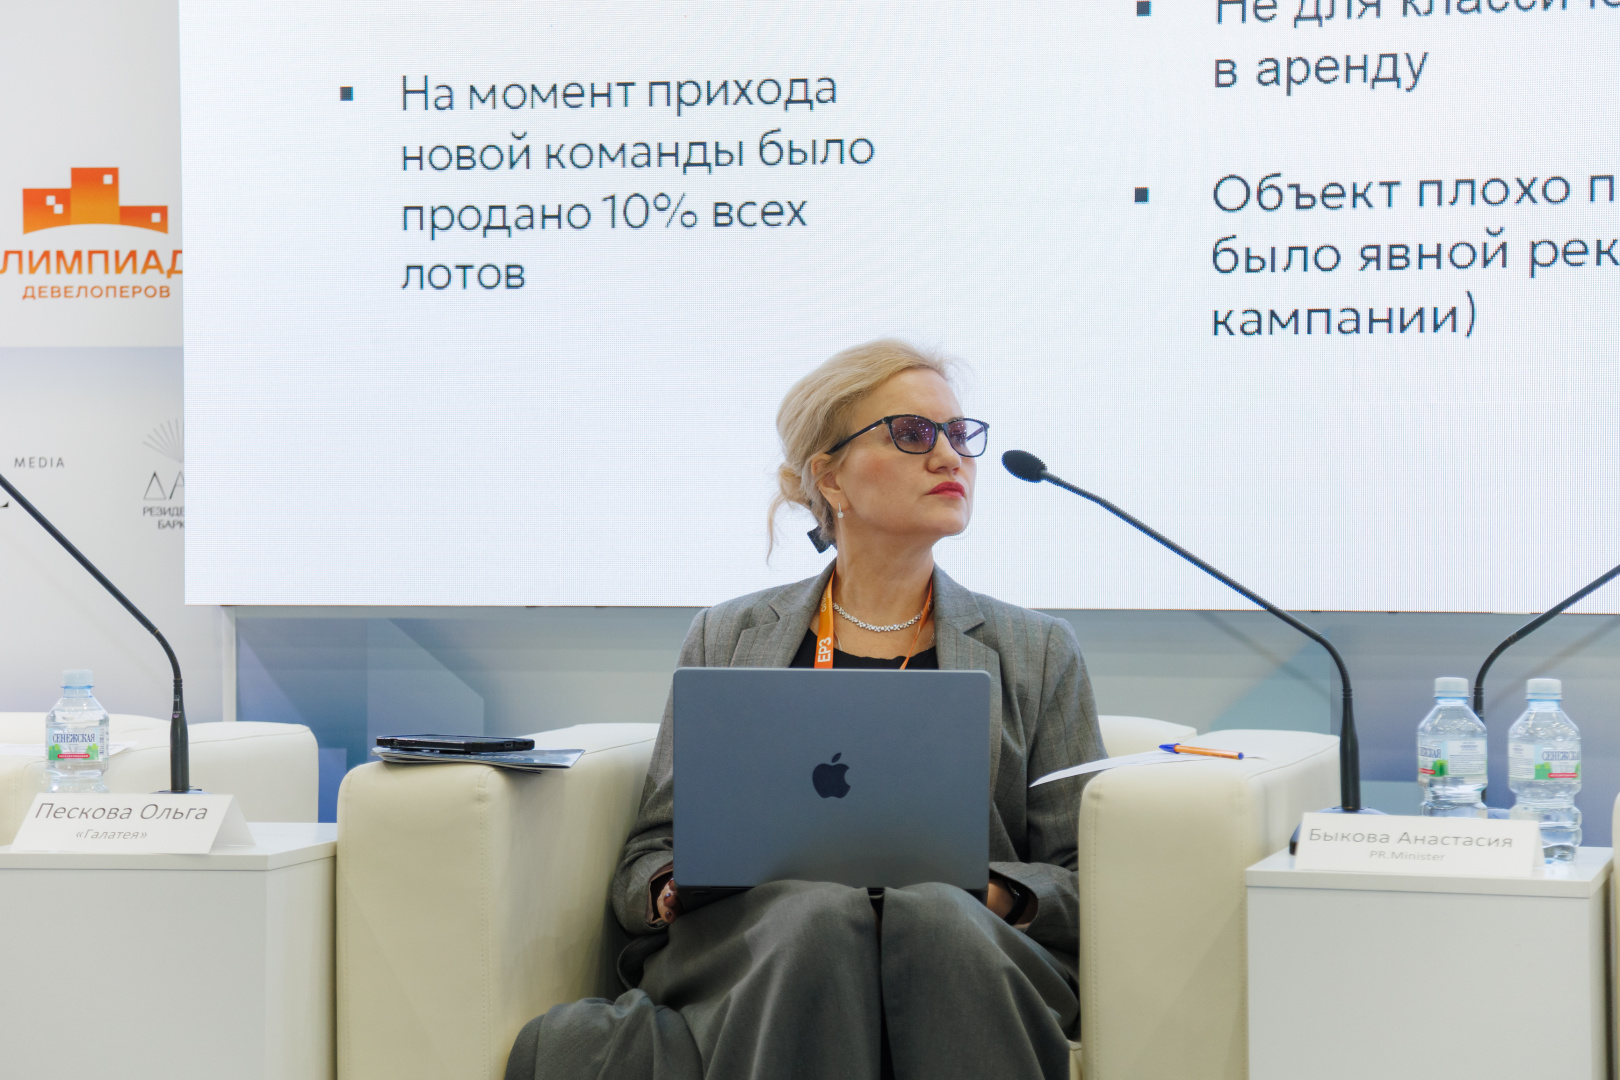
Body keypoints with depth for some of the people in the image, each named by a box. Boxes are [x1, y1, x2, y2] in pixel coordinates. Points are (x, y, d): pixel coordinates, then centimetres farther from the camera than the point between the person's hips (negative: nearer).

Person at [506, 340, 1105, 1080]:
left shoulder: (1037, 652, 21)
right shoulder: (726, 638, 22)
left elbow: (1084, 879, 14)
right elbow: (645, 859, 18)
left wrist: (992, 892, -10)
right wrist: (676, 889, -7)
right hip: (749, 945, 0)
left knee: (934, 914, -37)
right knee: (823, 914, -37)